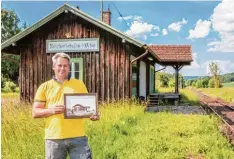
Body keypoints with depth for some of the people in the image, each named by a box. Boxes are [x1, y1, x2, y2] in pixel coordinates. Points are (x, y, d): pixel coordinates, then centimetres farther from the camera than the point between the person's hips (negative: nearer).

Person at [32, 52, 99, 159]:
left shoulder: (79, 84, 11)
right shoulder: (44, 87, 8)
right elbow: (35, 112, 5)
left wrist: (92, 114, -10)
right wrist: (51, 110, -14)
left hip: (77, 137, 0)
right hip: (54, 138, 0)